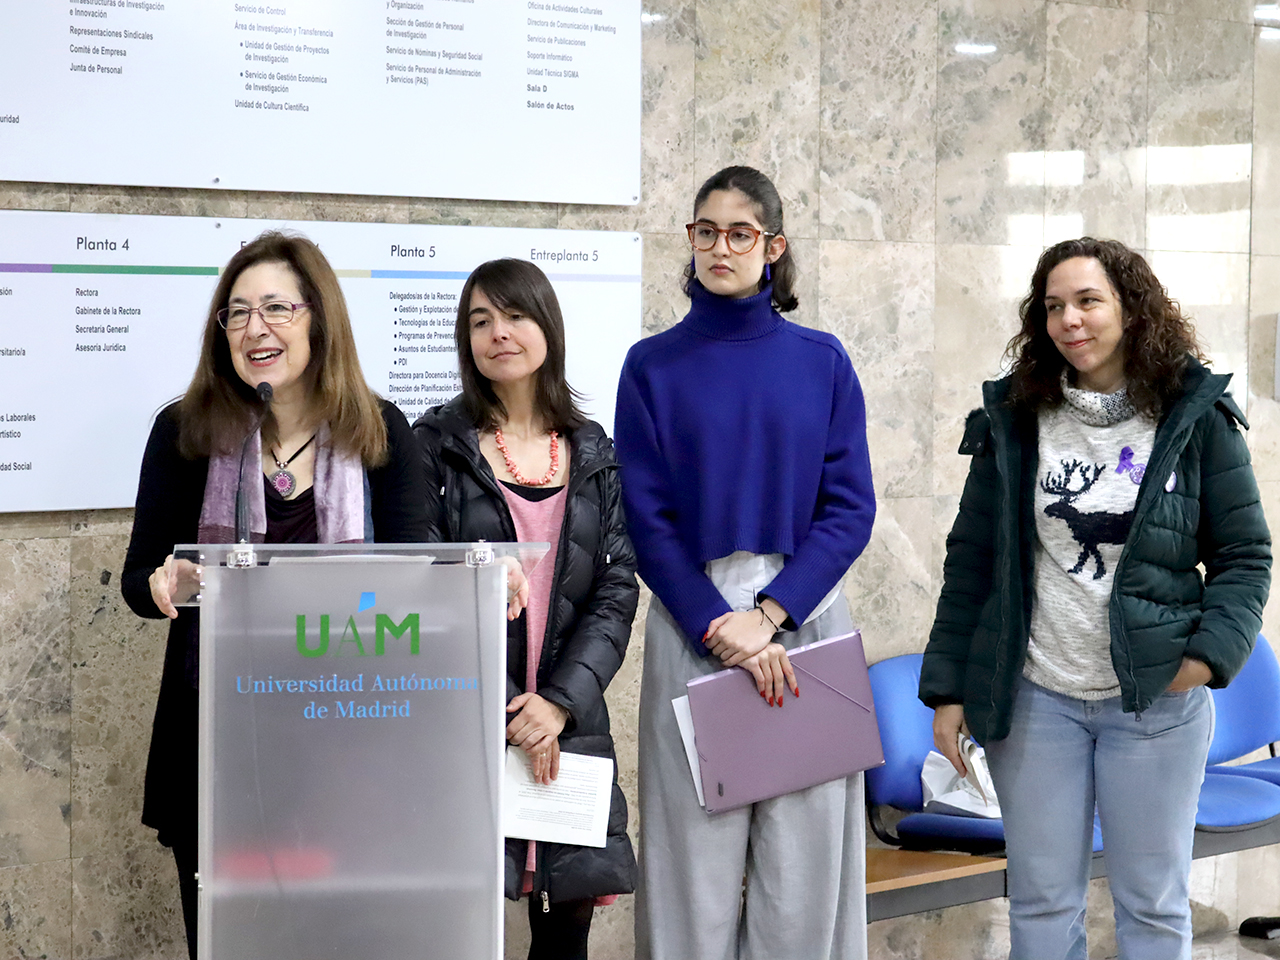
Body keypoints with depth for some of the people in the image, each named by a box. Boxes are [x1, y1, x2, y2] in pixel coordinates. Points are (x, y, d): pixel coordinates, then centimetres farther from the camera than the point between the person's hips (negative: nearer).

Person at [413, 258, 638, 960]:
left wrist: (559, 701, -9)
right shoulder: (436, 447, 1)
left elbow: (617, 591, 4)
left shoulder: (593, 454, 11)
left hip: (569, 721, 3)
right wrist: (506, 708, -13)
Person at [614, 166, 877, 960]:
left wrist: (770, 614, -12)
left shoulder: (822, 360, 6)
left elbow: (851, 508, 0)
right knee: (698, 847, 1)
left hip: (805, 614, 1)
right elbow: (646, 517, -1)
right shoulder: (653, 365, 4)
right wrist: (719, 626, -12)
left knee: (804, 853, 3)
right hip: (694, 620, -1)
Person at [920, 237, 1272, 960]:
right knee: (1042, 900, 9)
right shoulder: (1014, 421, 2)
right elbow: (971, 564, 5)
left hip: (1157, 700, -1)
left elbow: (1246, 555, 2)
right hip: (1035, 697, 1)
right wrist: (947, 688, 2)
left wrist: (1211, 652, -13)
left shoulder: (1197, 418, -2)